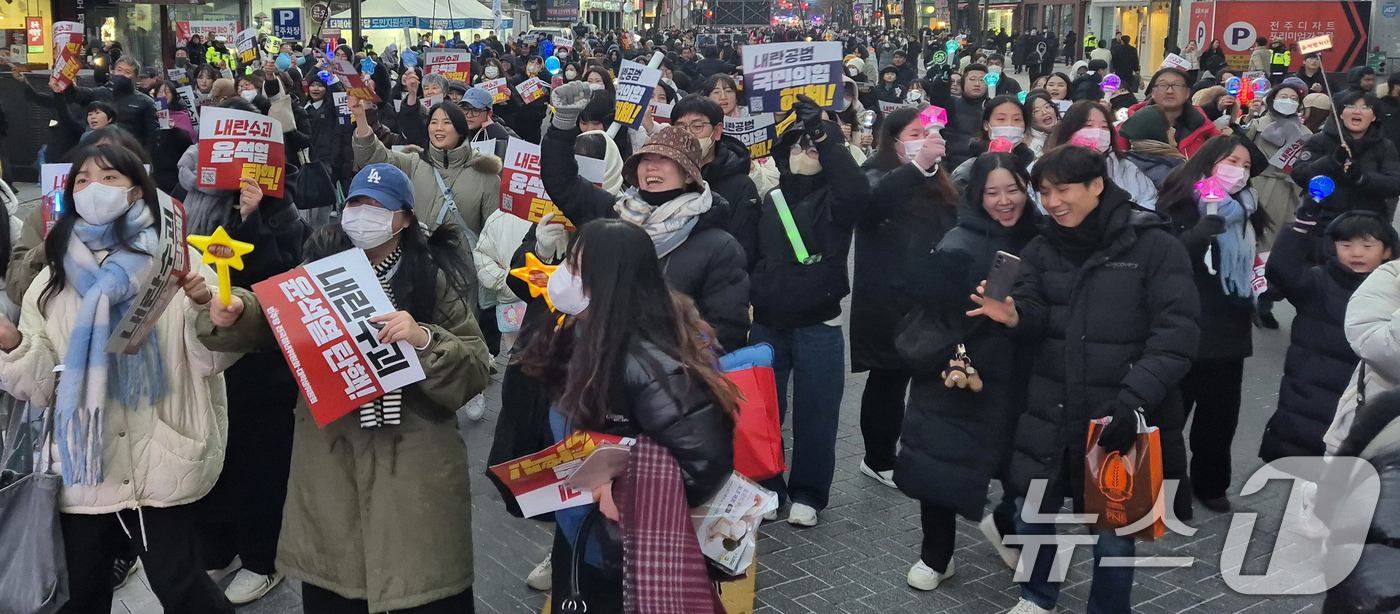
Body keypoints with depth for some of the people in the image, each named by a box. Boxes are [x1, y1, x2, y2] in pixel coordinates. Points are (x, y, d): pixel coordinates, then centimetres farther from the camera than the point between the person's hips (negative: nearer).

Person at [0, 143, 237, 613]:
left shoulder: (177, 260, -1)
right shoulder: (53, 279, 8)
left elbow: (212, 361, -5)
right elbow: (40, 384, 4)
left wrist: (203, 308, -23)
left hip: (161, 465, -3)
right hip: (83, 469, 4)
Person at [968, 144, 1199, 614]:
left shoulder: (1154, 245, -9)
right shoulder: (1042, 247, 6)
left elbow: (1176, 332, -13)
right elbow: (1036, 313, 1)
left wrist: (1135, 399, -22)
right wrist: (1014, 313, -24)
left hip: (1120, 414, -4)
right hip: (1051, 408, 4)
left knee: (1112, 529, 9)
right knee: (1033, 511, 15)